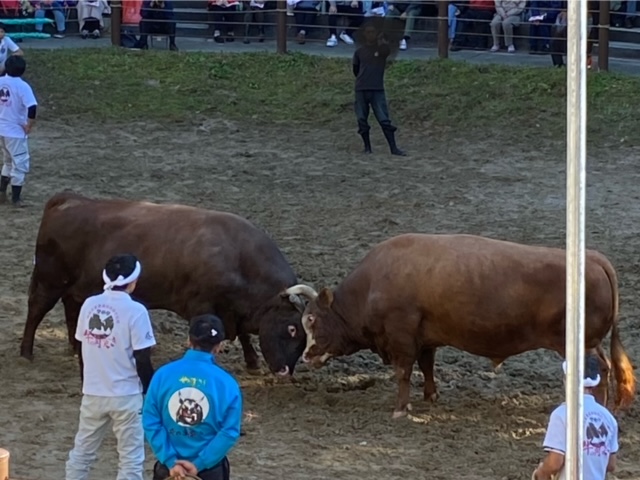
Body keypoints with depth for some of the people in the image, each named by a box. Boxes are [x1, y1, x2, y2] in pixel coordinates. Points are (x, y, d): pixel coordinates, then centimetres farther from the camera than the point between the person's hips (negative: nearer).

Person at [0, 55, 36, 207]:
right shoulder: (22, 86, -16)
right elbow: (32, 108, -25)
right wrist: (28, 126, -12)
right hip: (16, 131, -6)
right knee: (20, 164, 5)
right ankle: (15, 198, 8)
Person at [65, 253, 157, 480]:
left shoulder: (89, 305, 0)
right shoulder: (135, 311, -16)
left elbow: (83, 352, 8)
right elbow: (142, 360, -14)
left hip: (93, 393, 5)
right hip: (126, 395, -5)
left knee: (82, 451, 16)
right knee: (131, 458, 3)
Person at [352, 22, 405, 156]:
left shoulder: (382, 48, -1)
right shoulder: (359, 52, 7)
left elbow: (387, 51, -28)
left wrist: (381, 41, -42)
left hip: (378, 90, -3)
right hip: (361, 90, 3)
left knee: (384, 120, -8)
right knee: (362, 120, 4)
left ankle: (394, 148, -8)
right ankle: (367, 147, 16)